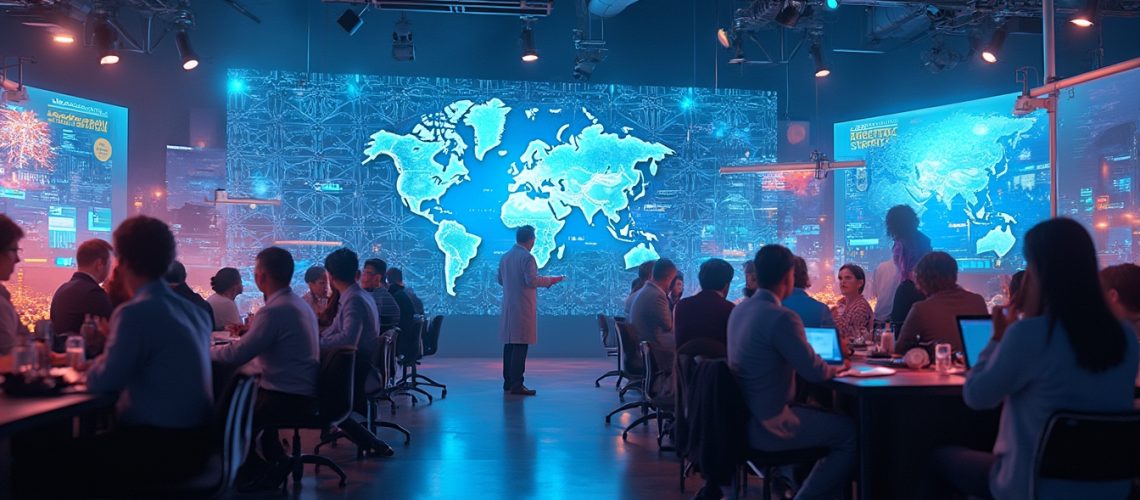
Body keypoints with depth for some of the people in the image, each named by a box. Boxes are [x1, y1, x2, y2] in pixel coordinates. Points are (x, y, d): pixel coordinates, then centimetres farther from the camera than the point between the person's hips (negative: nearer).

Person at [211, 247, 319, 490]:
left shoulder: (275, 310, -22)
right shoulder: (299, 304, 8)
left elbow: (237, 355, -20)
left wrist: (205, 351, -4)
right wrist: (250, 331, 16)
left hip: (287, 398, -9)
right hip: (303, 392, 9)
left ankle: (262, 472, 19)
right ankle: (276, 460, 25)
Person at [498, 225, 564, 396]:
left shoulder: (505, 257, 12)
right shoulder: (527, 257, -12)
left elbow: (500, 280, 19)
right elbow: (532, 280, -19)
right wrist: (551, 280, -8)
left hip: (508, 307, 8)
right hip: (523, 308, -8)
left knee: (509, 344, 12)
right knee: (520, 345, -7)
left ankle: (508, 381, 17)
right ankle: (516, 385, -7)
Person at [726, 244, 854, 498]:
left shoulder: (739, 310, 5)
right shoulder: (782, 317, -22)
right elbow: (815, 372, -18)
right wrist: (836, 368, 3)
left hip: (743, 416, 9)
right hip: (768, 426, -9)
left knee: (821, 414, 27)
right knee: (852, 433, 4)